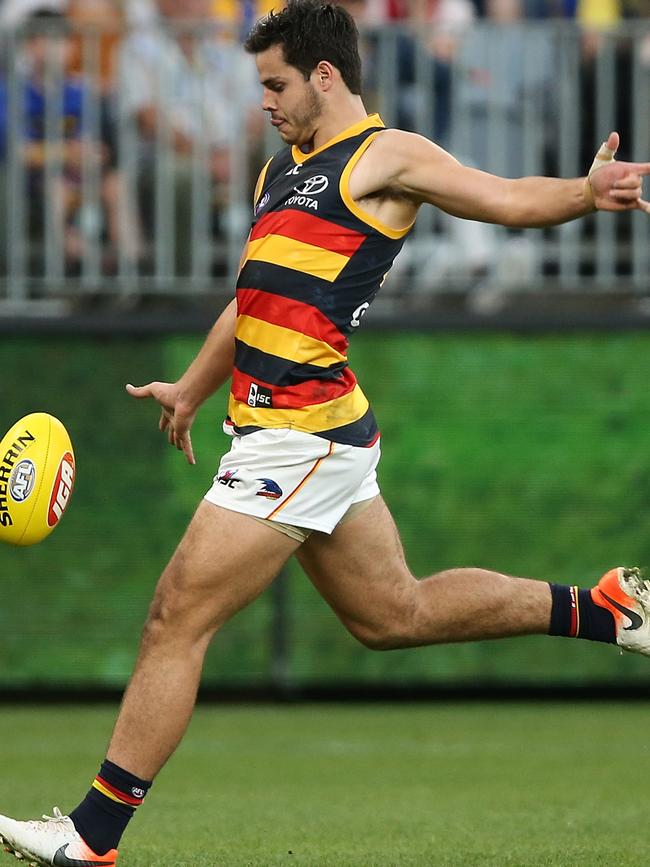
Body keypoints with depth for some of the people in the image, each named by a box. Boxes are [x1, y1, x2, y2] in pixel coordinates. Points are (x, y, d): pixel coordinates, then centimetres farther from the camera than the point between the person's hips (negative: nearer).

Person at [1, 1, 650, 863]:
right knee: (397, 615, 19)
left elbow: (510, 198, -15)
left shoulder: (385, 157, -6)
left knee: (178, 616, -9)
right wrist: (192, 388, 39)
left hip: (305, 434, -10)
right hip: (283, 431, 10)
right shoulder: (281, 169, 20)